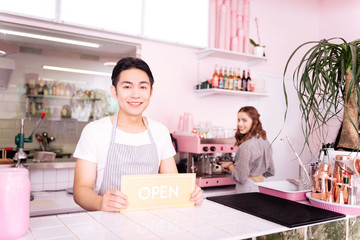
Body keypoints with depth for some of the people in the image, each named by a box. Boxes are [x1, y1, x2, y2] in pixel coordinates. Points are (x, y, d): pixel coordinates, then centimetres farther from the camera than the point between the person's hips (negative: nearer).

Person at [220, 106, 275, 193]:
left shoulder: (246, 146, -22)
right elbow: (270, 172, 14)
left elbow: (240, 178, -19)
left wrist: (230, 165, -4)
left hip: (248, 190, -8)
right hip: (261, 188, 8)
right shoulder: (265, 142, 4)